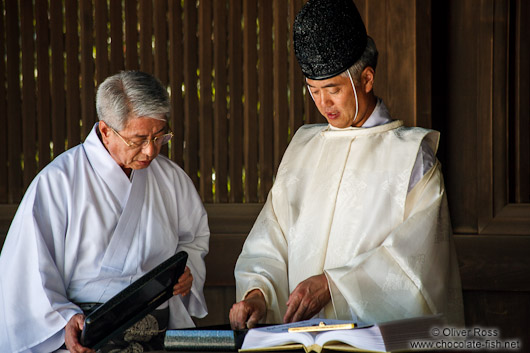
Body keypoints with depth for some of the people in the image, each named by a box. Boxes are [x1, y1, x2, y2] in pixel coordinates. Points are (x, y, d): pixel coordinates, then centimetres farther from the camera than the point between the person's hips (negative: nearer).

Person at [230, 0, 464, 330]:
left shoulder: (412, 153, 4)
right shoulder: (302, 148, 18)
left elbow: (413, 254, -7)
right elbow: (271, 240, 13)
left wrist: (332, 284, -15)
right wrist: (257, 292, -5)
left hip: (380, 333, -4)